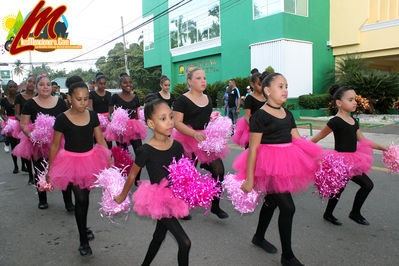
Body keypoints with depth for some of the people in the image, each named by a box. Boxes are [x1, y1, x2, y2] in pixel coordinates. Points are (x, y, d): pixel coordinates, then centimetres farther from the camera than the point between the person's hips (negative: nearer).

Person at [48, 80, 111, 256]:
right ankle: (83, 240, 9)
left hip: (90, 160, 3)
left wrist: (109, 161, 2)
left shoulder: (92, 116, -4)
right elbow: (55, 145, -3)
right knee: (80, 199, -5)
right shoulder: (62, 119, -12)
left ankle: (84, 228, 39)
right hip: (71, 161, -3)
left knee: (85, 196, 17)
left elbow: (101, 140, 3)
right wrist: (49, 169, 2)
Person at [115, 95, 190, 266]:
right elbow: (132, 176, -5)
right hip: (157, 199, -6)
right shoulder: (146, 151, -20)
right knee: (185, 242, -8)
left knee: (159, 235, 25)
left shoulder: (177, 146, -5)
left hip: (173, 197, 6)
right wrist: (122, 197, 8)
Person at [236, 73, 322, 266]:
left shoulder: (287, 114, 12)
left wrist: (315, 157, 5)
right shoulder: (260, 116, -12)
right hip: (268, 165, -8)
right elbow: (253, 149, -14)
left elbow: (298, 141, 15)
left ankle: (259, 237, 42)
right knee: (287, 207, -7)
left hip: (285, 164, 8)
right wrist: (249, 179, -15)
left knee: (271, 201, 20)